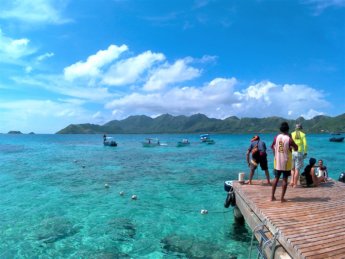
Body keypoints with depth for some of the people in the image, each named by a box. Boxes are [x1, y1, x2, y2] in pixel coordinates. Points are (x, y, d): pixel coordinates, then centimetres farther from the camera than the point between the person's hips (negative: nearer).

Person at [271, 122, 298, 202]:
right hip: (286, 162, -3)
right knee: (285, 179, 5)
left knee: (276, 178, 13)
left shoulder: (276, 137, -1)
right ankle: (282, 198, 7)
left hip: (277, 162, 4)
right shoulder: (289, 139, -13)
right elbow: (296, 148, -1)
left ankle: (272, 196, 15)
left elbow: (272, 147, 10)